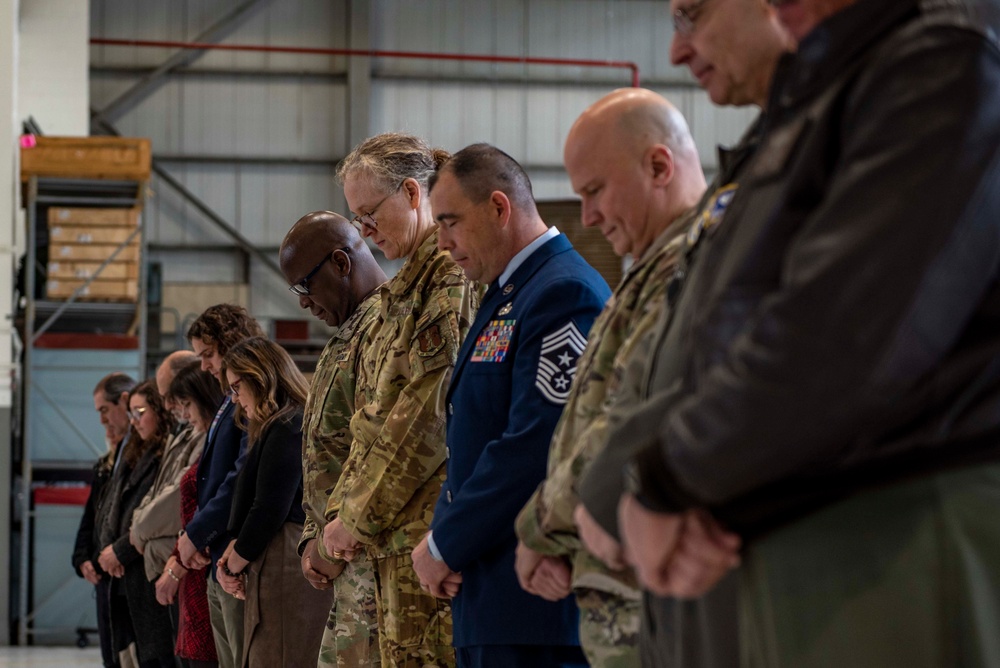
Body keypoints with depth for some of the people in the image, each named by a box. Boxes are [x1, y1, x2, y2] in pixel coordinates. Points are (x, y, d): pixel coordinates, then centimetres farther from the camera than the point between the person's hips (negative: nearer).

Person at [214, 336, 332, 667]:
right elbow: (257, 506, 20)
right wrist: (233, 554, 5)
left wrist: (235, 564, -2)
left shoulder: (287, 429, -9)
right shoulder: (276, 429, 21)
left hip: (287, 574, -10)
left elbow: (269, 511, -15)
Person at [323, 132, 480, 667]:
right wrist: (342, 512, 12)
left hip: (431, 528, -9)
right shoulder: (404, 290, 21)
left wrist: (359, 515, -11)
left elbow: (429, 413, -15)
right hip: (394, 538, 9)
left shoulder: (454, 276, -9)